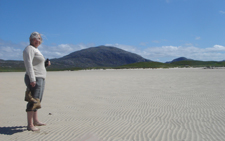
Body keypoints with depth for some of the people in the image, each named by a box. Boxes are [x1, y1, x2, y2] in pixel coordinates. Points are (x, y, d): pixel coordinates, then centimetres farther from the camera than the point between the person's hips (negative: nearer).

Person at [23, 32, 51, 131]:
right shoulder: (29, 49, -9)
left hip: (40, 79, 11)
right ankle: (30, 125, -11)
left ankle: (35, 121, 25)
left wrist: (45, 63, 11)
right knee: (33, 101, -13)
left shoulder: (35, 50, 21)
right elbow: (28, 64, -20)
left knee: (37, 100, 15)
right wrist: (32, 79, -27)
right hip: (34, 79, -11)